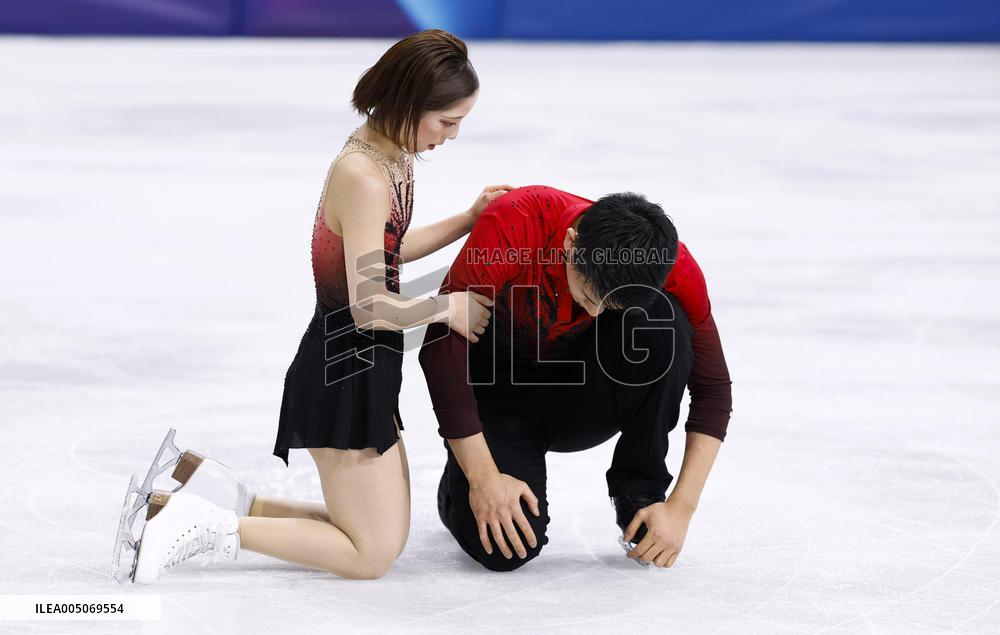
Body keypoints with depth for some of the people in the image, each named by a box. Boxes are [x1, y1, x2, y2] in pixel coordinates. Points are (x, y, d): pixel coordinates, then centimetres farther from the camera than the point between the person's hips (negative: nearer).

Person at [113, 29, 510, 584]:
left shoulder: (390, 154, 7)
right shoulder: (364, 178, -23)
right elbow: (370, 307, -23)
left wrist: (469, 219, 18)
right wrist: (449, 309, -9)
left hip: (359, 370, 10)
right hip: (345, 373, -10)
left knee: (383, 533, 16)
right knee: (372, 554, -4)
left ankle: (196, 479, 14)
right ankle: (204, 525, -4)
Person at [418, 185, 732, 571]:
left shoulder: (673, 266, -23)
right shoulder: (513, 225, -30)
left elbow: (713, 388, -12)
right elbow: (440, 346, -27)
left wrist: (681, 508, -19)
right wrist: (484, 479, -27)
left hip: (584, 396, 2)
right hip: (501, 388, -2)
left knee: (664, 324, -29)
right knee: (505, 549, -25)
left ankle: (639, 494, -12)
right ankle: (460, 488, 12)